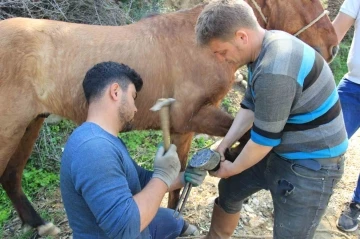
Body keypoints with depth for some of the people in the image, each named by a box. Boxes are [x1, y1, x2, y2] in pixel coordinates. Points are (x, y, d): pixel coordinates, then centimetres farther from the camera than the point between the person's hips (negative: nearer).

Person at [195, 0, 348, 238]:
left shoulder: (274, 72, -34)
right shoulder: (267, 44, -2)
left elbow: (264, 138, -24)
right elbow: (250, 107, 6)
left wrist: (233, 168, -7)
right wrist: (224, 146, 0)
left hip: (311, 164, -10)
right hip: (278, 150, 10)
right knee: (229, 188, 22)